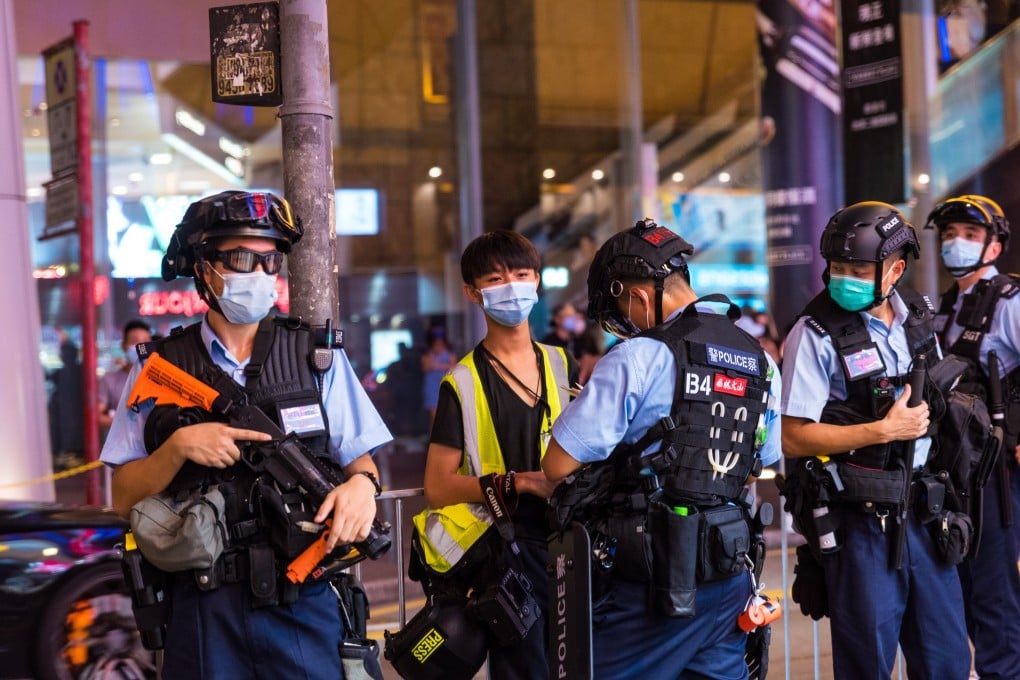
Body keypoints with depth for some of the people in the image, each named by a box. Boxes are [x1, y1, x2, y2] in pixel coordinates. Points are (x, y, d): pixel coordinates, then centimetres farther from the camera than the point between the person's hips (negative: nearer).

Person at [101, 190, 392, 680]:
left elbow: (359, 456, 6)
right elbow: (124, 498, 3)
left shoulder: (318, 357, 5)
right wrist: (179, 446, -14)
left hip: (302, 602, 0)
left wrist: (363, 484, -16)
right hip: (203, 611, 0)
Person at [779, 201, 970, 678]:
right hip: (857, 522, -5)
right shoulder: (816, 334, -12)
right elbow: (793, 438, -16)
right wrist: (884, 430, -18)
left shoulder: (916, 318, 6)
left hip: (920, 514, 5)